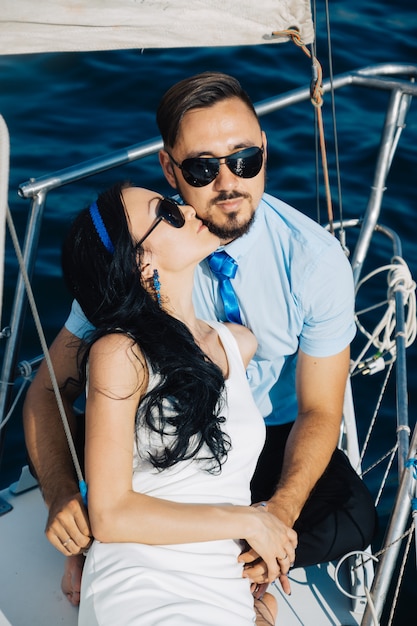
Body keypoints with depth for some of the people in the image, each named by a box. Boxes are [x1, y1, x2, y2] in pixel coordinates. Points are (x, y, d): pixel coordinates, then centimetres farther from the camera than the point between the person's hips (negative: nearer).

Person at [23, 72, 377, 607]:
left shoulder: (314, 257, -20)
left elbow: (319, 409, -14)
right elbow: (50, 388, -17)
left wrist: (282, 510, -34)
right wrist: (62, 497, -37)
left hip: (270, 438, 1)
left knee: (352, 520, -28)